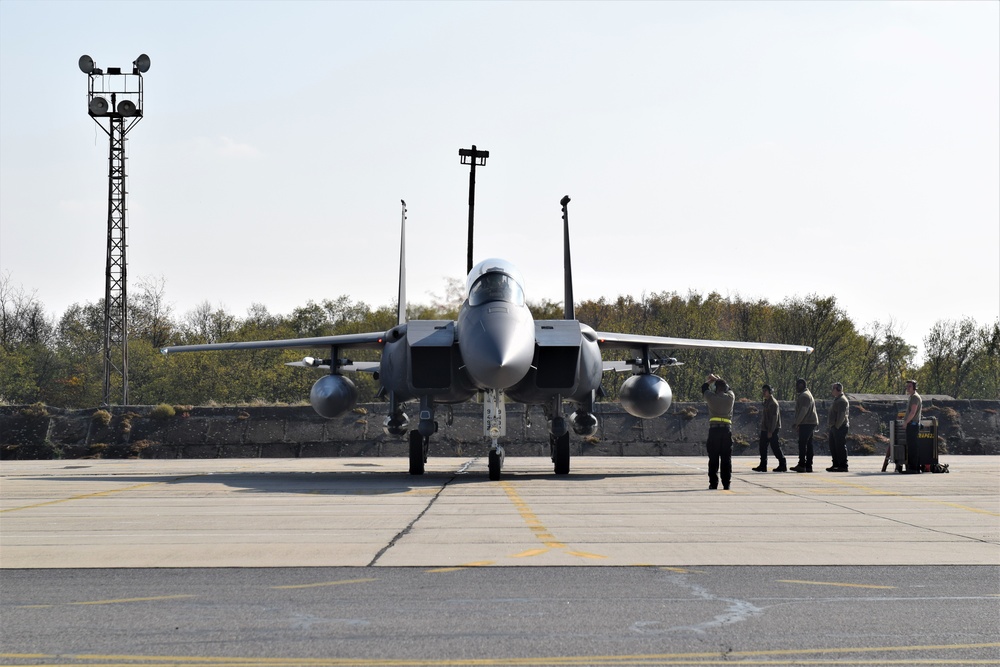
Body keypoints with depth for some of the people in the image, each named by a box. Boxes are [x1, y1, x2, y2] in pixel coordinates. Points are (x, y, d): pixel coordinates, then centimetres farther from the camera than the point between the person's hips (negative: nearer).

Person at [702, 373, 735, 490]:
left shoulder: (712, 397, -1)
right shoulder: (730, 397, 5)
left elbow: (704, 389, 20)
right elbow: (728, 389, 28)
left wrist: (709, 380, 39)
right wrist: (719, 379, 39)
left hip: (714, 429, -2)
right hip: (727, 430, 2)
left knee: (713, 459, 2)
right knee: (726, 459, 4)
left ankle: (713, 483, 0)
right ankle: (726, 484, 2)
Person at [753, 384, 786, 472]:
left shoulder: (773, 403, -15)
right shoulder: (766, 401, 15)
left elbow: (774, 418, -19)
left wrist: (770, 431, -22)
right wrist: (762, 427, 19)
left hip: (772, 429, -9)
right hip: (765, 429, 9)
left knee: (775, 447, -4)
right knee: (763, 447, 8)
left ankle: (782, 465, 3)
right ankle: (763, 466, 11)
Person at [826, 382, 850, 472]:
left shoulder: (842, 400, -13)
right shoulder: (837, 399, 20)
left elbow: (842, 415, -20)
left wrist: (837, 426, -21)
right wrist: (832, 426, 20)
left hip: (839, 427, -11)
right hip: (835, 427, 11)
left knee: (840, 447, -9)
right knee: (833, 447, 13)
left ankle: (843, 466, -9)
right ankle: (836, 465, 18)